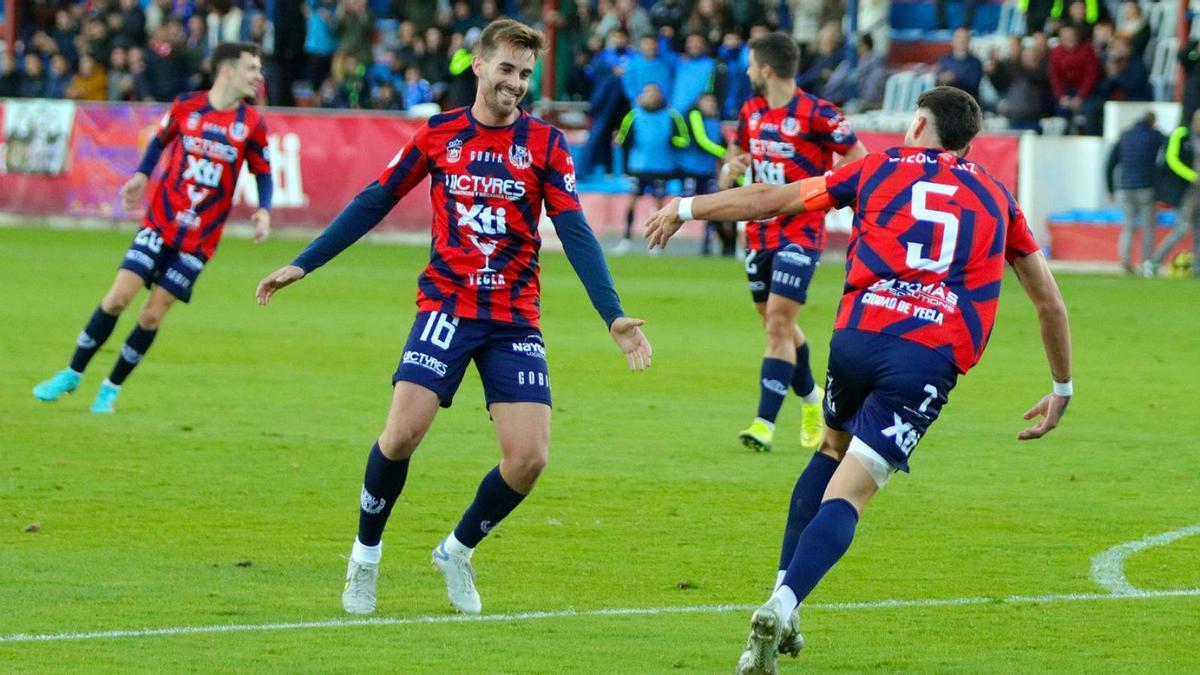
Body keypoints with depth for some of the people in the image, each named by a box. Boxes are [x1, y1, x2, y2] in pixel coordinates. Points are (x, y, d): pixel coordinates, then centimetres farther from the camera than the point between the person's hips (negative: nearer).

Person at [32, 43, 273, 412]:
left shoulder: (251, 124, -3)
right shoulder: (186, 106, -2)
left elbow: (263, 173, 6)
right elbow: (161, 140, 16)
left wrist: (263, 210, -11)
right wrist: (142, 174, 2)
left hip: (199, 239, 0)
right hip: (159, 223, 0)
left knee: (151, 316, -4)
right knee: (118, 297, -9)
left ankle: (111, 389, 14)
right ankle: (71, 375, 7)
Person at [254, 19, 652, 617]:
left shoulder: (544, 143, 1)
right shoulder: (438, 135, 3)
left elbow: (575, 233, -4)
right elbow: (373, 203, 10)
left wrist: (614, 317, -15)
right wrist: (301, 265, 8)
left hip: (516, 317, 1)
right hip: (446, 305, -1)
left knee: (529, 457, -9)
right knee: (402, 434, -17)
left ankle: (458, 551, 18)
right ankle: (366, 554, 8)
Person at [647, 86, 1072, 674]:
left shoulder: (882, 169, 17)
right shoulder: (996, 199, 20)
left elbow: (771, 199, 18)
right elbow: (1048, 300, 24)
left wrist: (686, 209, 30)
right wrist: (1062, 390, 35)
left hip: (857, 337, 1)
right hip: (929, 361, -1)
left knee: (834, 447, 28)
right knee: (847, 494, -4)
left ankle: (781, 602, 22)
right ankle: (782, 608, -27)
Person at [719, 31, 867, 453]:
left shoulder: (817, 114, -14)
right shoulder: (751, 112, 7)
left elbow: (859, 162, -8)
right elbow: (735, 156, 22)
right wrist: (729, 171, -1)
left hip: (800, 233, -7)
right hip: (760, 232, 7)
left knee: (778, 323, -14)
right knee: (775, 322, 16)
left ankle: (765, 423, -16)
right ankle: (811, 399, 38)